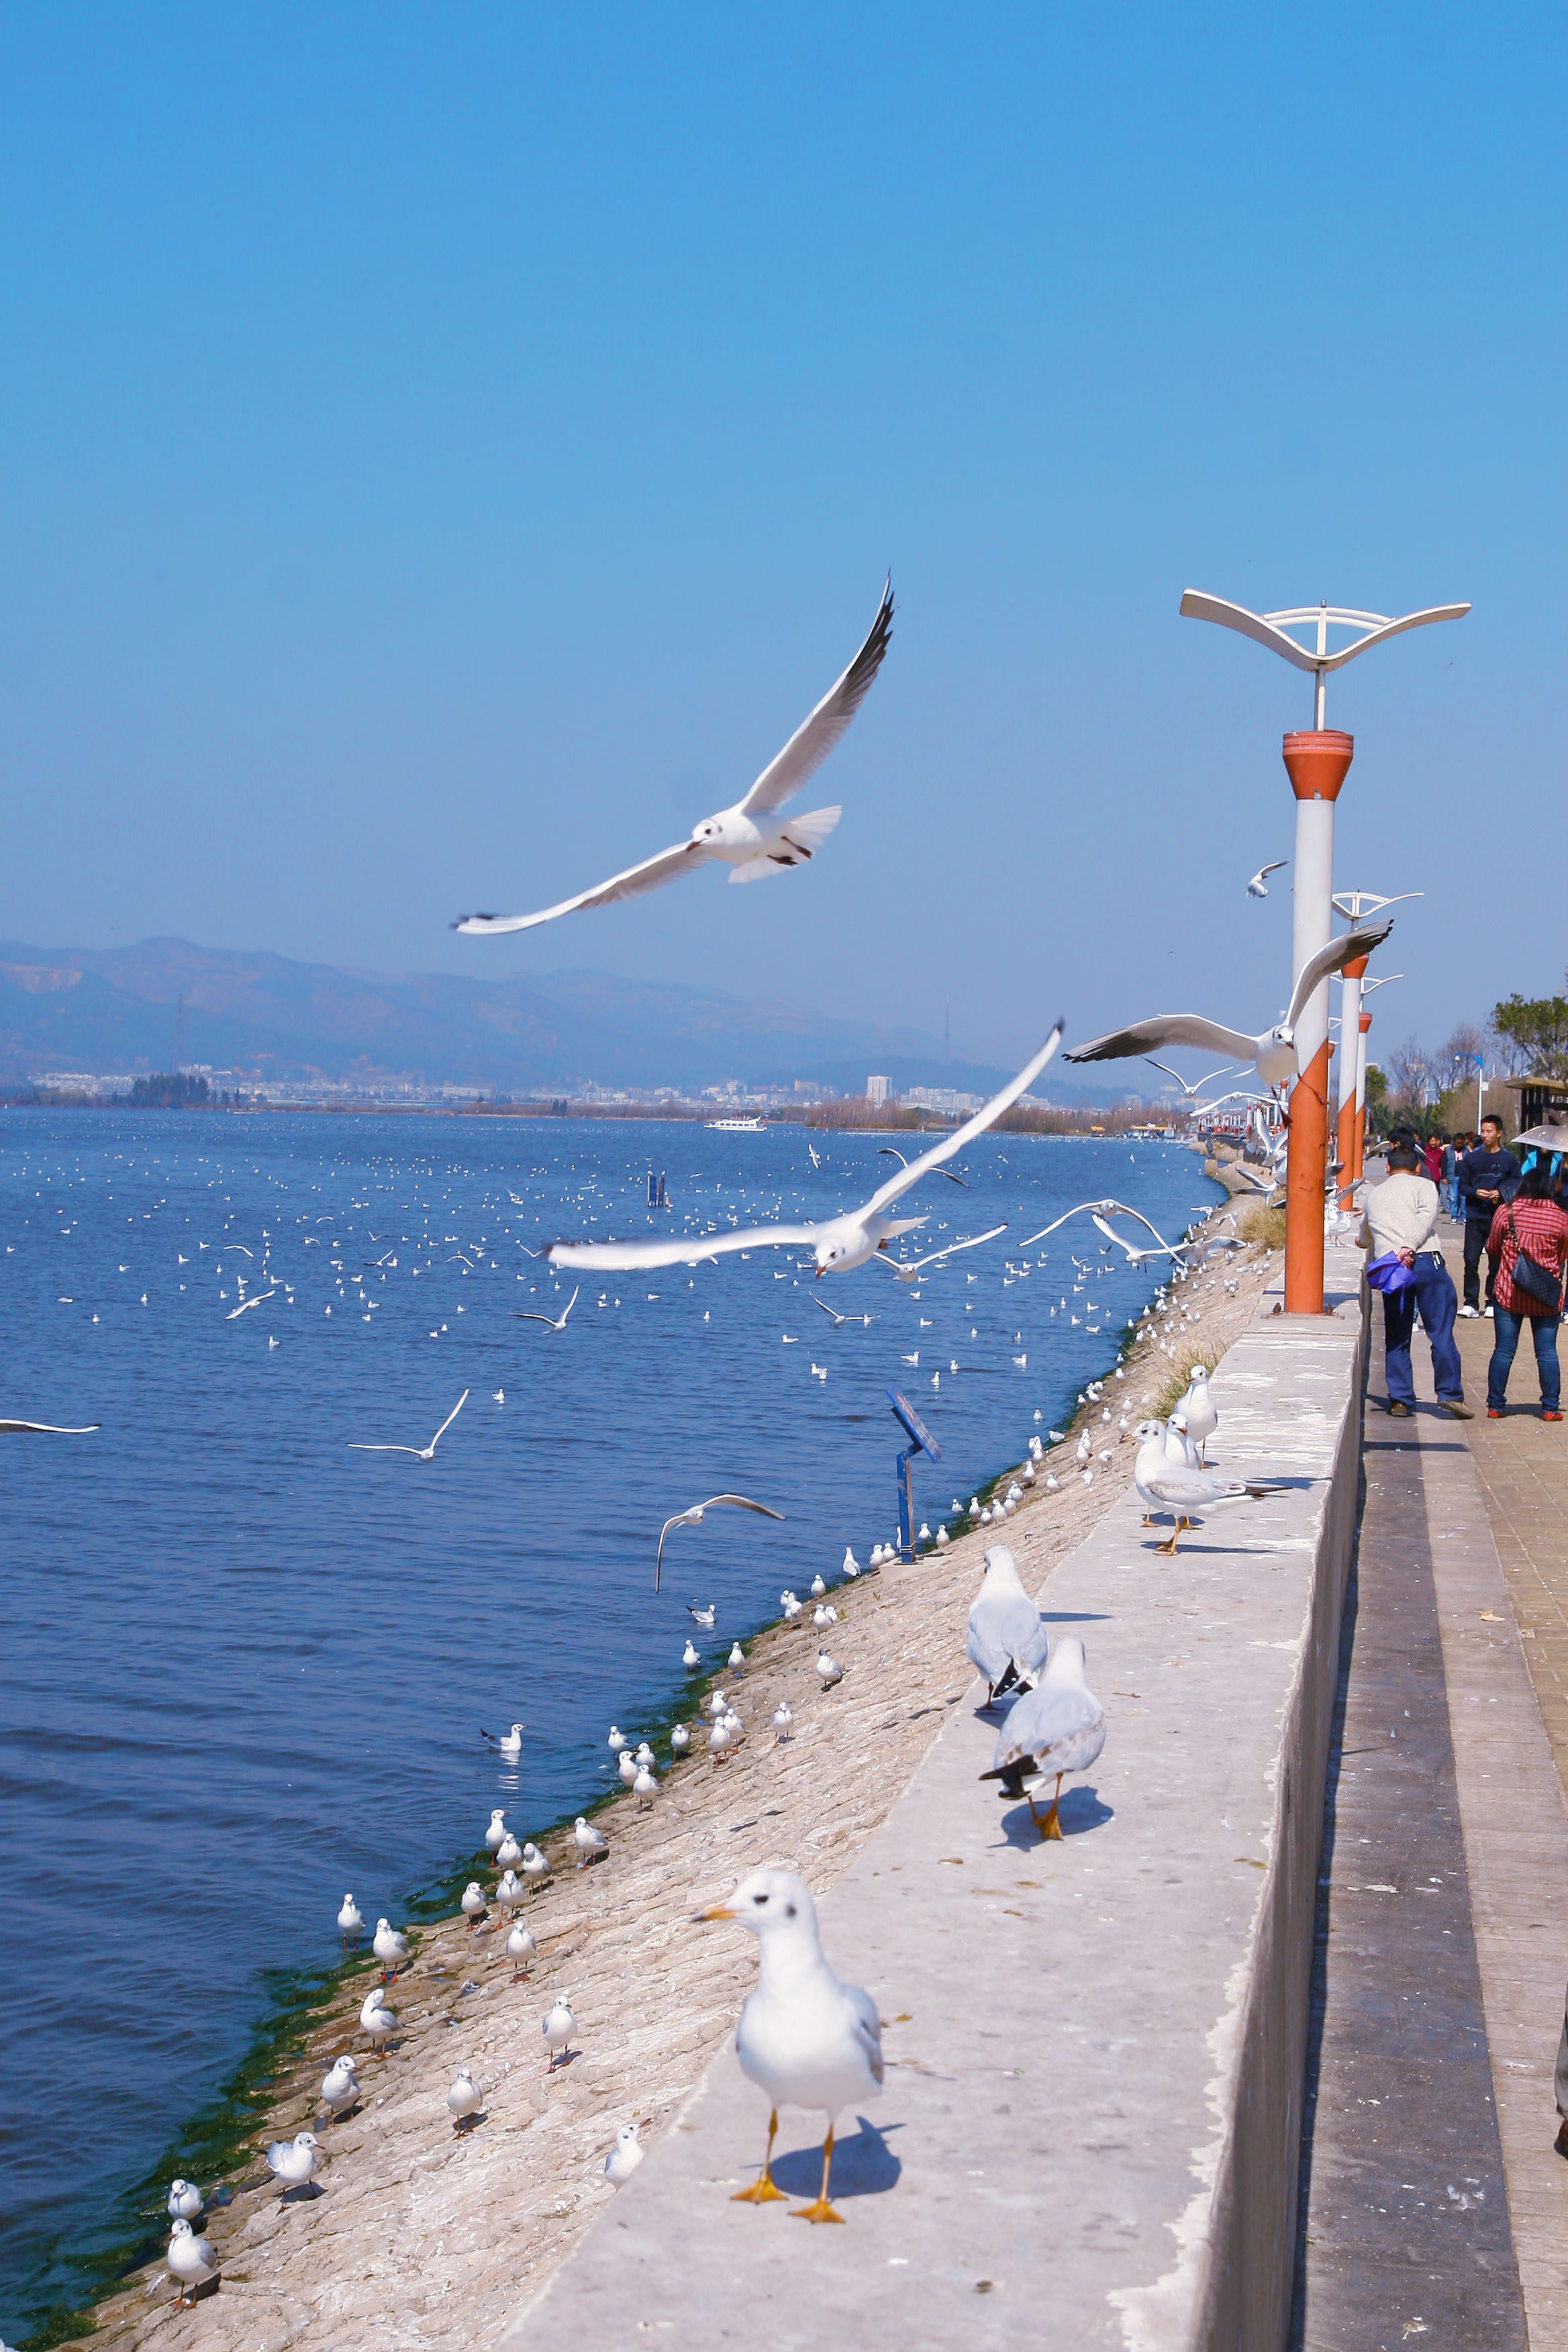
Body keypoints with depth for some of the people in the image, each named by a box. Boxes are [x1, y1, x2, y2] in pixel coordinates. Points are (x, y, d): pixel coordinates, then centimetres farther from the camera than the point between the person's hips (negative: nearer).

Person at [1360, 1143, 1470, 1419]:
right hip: (1426, 1261, -3)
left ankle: (1400, 1399, 4)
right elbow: (1427, 1214, -11)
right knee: (1440, 1331, -1)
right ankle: (1450, 1393, -6)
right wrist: (1408, 1248, -18)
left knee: (1396, 1339, 8)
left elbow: (1365, 1237, 40)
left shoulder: (1374, 1194, 25)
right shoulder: (1423, 1185, 11)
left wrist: (1366, 1242, 63)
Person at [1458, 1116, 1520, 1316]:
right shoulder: (1471, 1158, 6)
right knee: (1471, 1260, -5)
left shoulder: (1509, 1160, 3)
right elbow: (1462, 1187, 8)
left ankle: (1492, 1302, 14)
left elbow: (1517, 1187, 6)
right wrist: (1475, 1193, -12)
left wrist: (1500, 1194, -13)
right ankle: (1471, 1303, 0)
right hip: (1475, 1218, 1)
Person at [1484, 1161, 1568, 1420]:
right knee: (1547, 1352, 7)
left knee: (1503, 1351, 5)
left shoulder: (1507, 1211, -7)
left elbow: (1492, 1248, 5)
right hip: (1547, 1297, 1)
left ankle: (1495, 1406, 9)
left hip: (1510, 1292, 0)